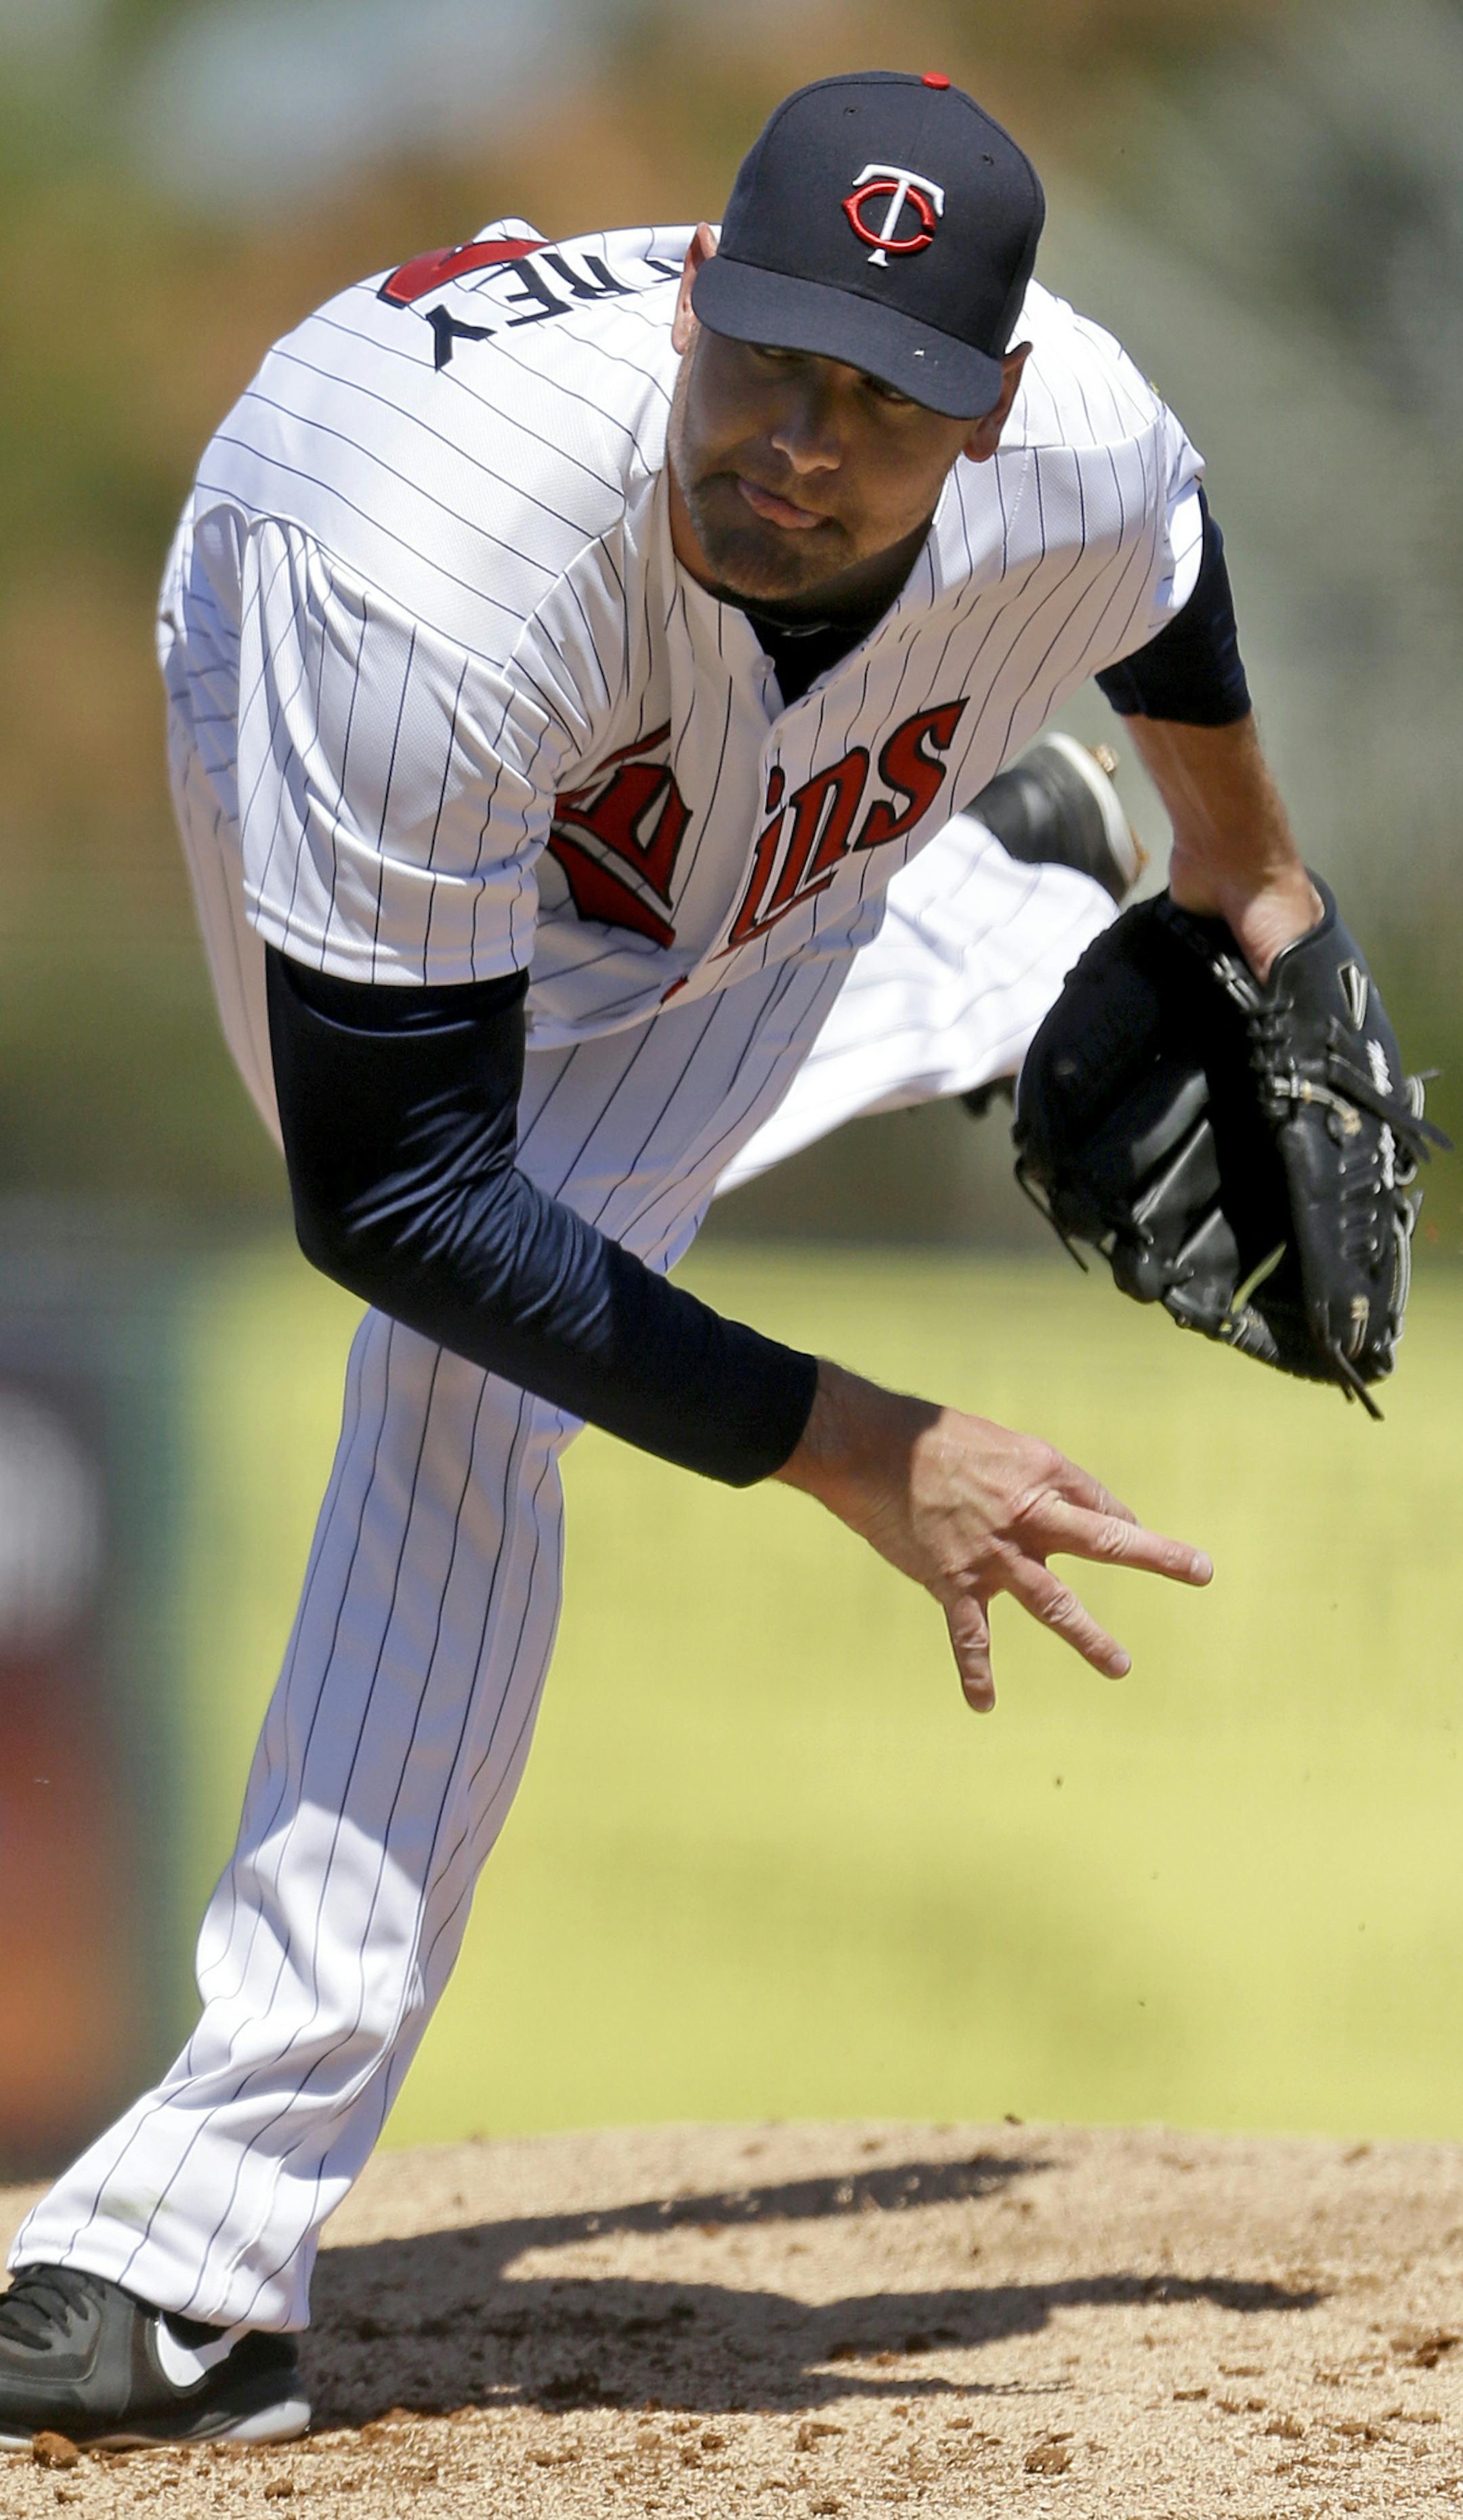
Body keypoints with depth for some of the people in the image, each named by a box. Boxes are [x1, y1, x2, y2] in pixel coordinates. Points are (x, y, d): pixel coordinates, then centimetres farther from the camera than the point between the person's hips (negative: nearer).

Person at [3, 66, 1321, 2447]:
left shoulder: (1084, 463, -37)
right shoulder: (425, 579, -49)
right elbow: (393, 1198, -44)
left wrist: (1245, 861, 14)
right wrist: (850, 1445, -47)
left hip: (797, 828, 1)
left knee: (470, 1402, -13)